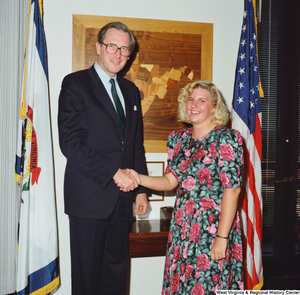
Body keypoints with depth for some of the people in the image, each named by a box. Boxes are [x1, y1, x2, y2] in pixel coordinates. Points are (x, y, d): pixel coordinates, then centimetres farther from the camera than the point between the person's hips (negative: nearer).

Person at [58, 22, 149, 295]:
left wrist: (141, 189, 10)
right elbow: (70, 142, -13)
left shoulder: (131, 90, 15)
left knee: (117, 269, 14)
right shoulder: (76, 83, -4)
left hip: (122, 196, 6)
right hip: (89, 196, -5)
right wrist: (114, 173, -16)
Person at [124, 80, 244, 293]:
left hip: (213, 227, -5)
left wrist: (222, 237, -17)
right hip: (182, 227, 5)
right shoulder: (179, 139, 8)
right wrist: (139, 178, -8)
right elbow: (171, 180, 9)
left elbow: (232, 189, -14)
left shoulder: (226, 138, -10)